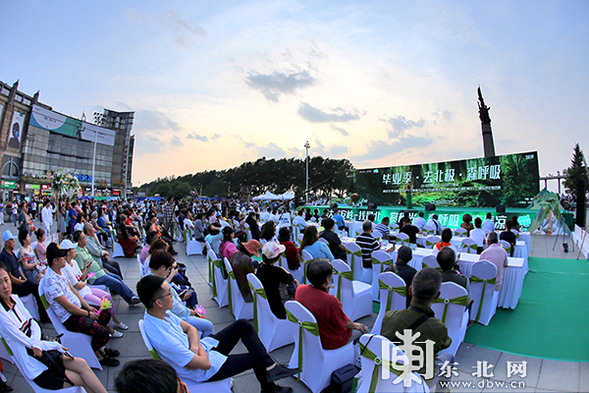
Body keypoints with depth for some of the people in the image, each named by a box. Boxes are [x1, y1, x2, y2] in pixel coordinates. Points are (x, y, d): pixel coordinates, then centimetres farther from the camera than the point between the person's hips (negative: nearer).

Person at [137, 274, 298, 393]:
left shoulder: (159, 313, -10)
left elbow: (189, 328, 2)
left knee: (243, 325, 1)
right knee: (256, 358, 3)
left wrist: (194, 348, -16)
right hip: (205, 372, -8)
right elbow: (205, 364, -29)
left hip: (201, 348, 8)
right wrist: (199, 348, -10)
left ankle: (270, 366, 10)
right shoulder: (163, 339, -37)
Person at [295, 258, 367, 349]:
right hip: (329, 342, -6)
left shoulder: (300, 289, -18)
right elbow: (345, 323, -18)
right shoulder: (330, 301, -37)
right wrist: (355, 325, 4)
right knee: (362, 328, 18)